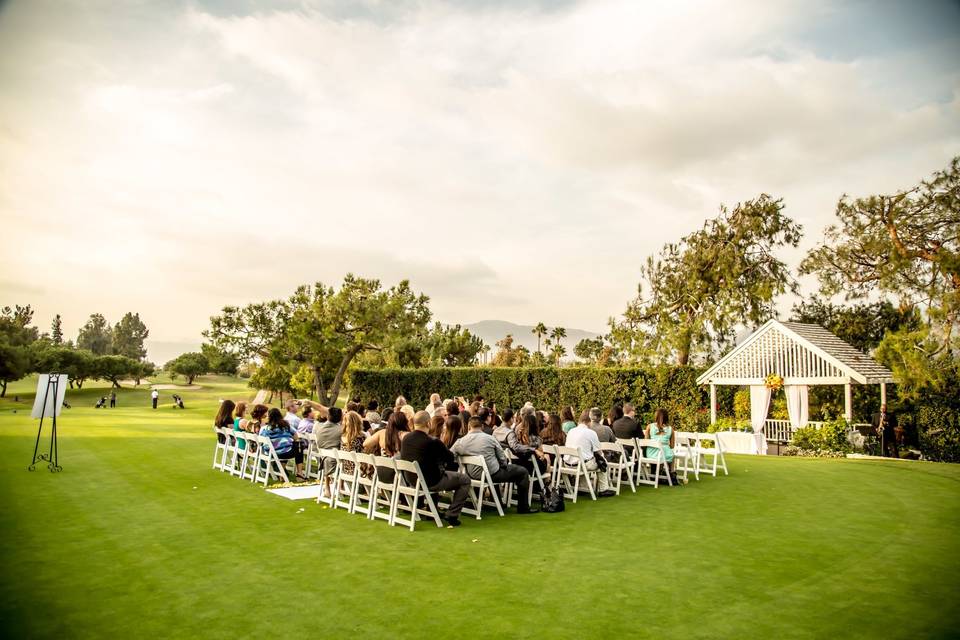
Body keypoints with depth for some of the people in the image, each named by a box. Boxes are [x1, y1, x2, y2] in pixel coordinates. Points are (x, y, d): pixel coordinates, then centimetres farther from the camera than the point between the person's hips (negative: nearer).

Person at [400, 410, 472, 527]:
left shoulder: (405, 439, -7)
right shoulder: (433, 442, -26)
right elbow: (451, 458, -12)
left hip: (411, 480, 7)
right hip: (430, 483, -7)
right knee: (465, 479, 9)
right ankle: (451, 516, 7)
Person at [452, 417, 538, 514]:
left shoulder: (460, 442, -7)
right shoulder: (489, 438, -12)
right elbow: (502, 458, -4)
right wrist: (505, 465, 17)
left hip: (473, 475, 5)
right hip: (493, 474, -5)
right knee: (523, 472, 10)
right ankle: (523, 508, 14)